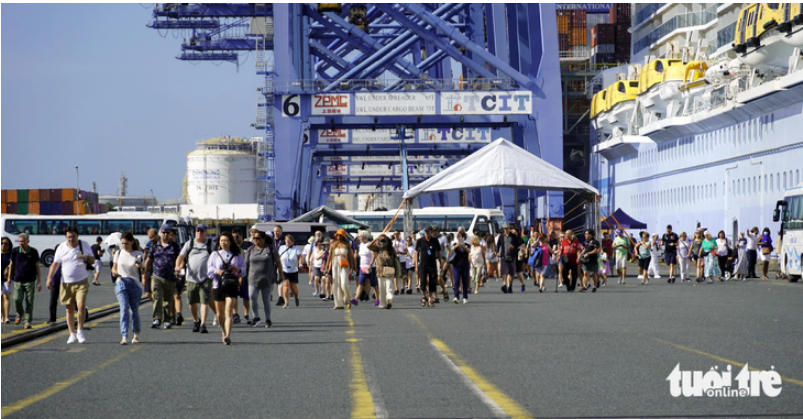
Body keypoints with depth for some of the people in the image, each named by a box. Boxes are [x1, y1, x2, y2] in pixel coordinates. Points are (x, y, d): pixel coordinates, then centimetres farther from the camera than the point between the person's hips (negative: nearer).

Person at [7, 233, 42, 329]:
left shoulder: (33, 252, 0)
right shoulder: (15, 251, 2)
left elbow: (37, 267, 5)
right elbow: (11, 264, 14)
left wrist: (39, 282, 3)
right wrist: (9, 278, 13)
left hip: (30, 281, -1)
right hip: (18, 280, 1)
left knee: (29, 302, -3)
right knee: (17, 299, -11)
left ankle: (28, 322, 5)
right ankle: (20, 314, 19)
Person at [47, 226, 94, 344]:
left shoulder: (84, 245, 3)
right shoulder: (61, 248, 3)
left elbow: (93, 260, 10)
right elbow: (55, 263, 6)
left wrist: (87, 258, -13)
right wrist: (49, 278, -4)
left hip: (81, 282, -1)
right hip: (66, 282, 1)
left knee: (81, 305, -17)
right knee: (70, 309, 4)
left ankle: (80, 331, -2)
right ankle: (72, 334, 14)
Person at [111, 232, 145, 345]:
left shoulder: (138, 254, 2)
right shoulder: (119, 254, 8)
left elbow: (142, 271, 0)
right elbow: (114, 267, 17)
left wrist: (140, 266, -24)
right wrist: (114, 272, -7)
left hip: (134, 284, -1)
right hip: (121, 283, 1)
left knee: (134, 310, 8)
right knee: (124, 309, -13)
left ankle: (136, 334, 29)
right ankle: (124, 337, -19)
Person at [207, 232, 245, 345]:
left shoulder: (237, 255, 9)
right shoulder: (215, 254, 11)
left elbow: (244, 269, 7)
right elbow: (209, 268, 3)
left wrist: (238, 270, -15)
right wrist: (217, 271, -17)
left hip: (232, 285, -2)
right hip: (218, 285, 2)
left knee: (228, 311, -16)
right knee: (220, 313, 11)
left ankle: (228, 335, -24)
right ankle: (223, 330, 37)